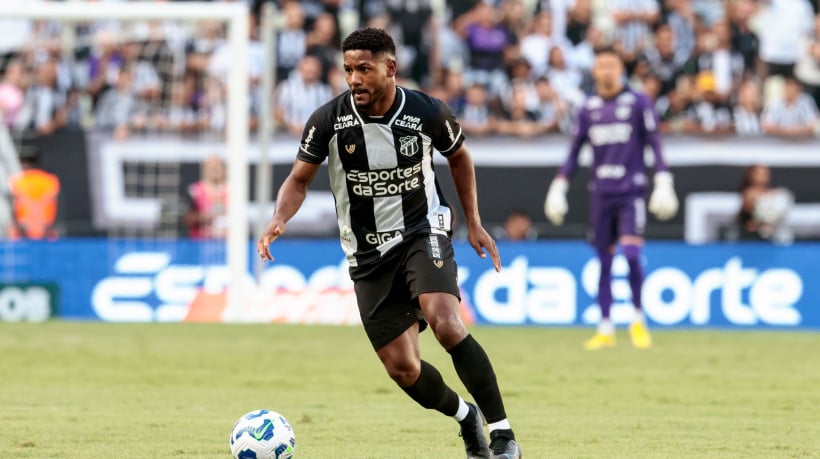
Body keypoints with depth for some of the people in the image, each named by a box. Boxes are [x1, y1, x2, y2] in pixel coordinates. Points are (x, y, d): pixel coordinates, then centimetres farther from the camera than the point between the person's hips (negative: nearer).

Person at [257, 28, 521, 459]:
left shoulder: (428, 113, -12)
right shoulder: (328, 120, -12)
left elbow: (459, 156, 9)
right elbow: (299, 179, -2)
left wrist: (473, 223, 8)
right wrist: (278, 220, -21)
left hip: (423, 232, -2)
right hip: (368, 253, 2)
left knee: (445, 324, -29)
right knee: (401, 368, -1)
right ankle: (466, 418, 30)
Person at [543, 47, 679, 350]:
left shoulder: (638, 103, 1)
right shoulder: (588, 109, 10)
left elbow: (654, 144, 1)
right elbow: (574, 152, 15)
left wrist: (663, 182, -7)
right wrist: (559, 186, 8)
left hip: (631, 191, -3)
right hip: (600, 194, 3)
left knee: (631, 253, -17)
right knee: (604, 262, 5)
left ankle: (638, 320, -1)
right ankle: (605, 330, 10)